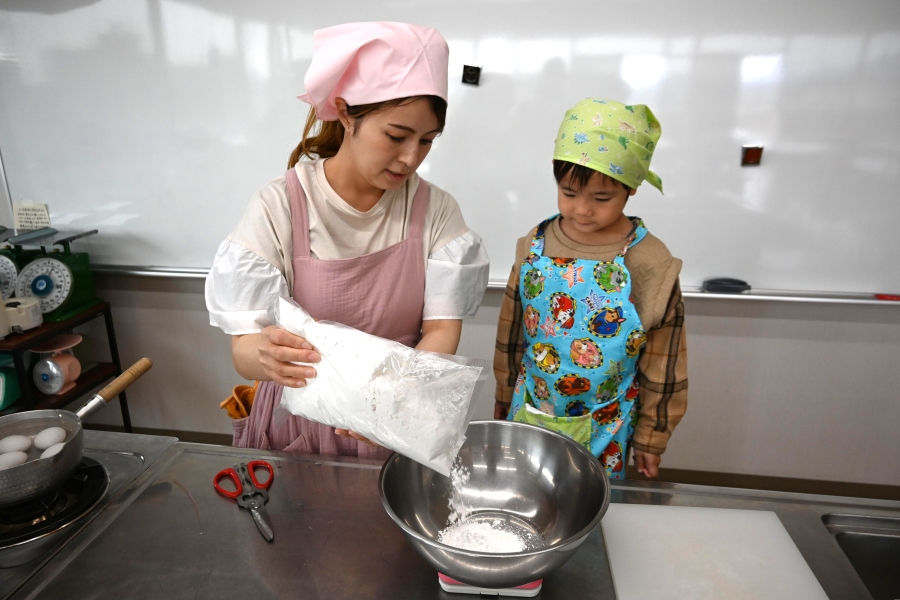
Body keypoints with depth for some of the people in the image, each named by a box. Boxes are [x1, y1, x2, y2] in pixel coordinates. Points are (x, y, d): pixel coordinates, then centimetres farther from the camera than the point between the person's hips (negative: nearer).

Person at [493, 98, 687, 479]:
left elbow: (662, 366, -7)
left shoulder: (650, 266, -16)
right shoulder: (535, 247, -8)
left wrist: (650, 440, 1)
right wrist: (504, 402, 11)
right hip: (528, 414, 3)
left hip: (603, 431, -2)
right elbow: (511, 335, 3)